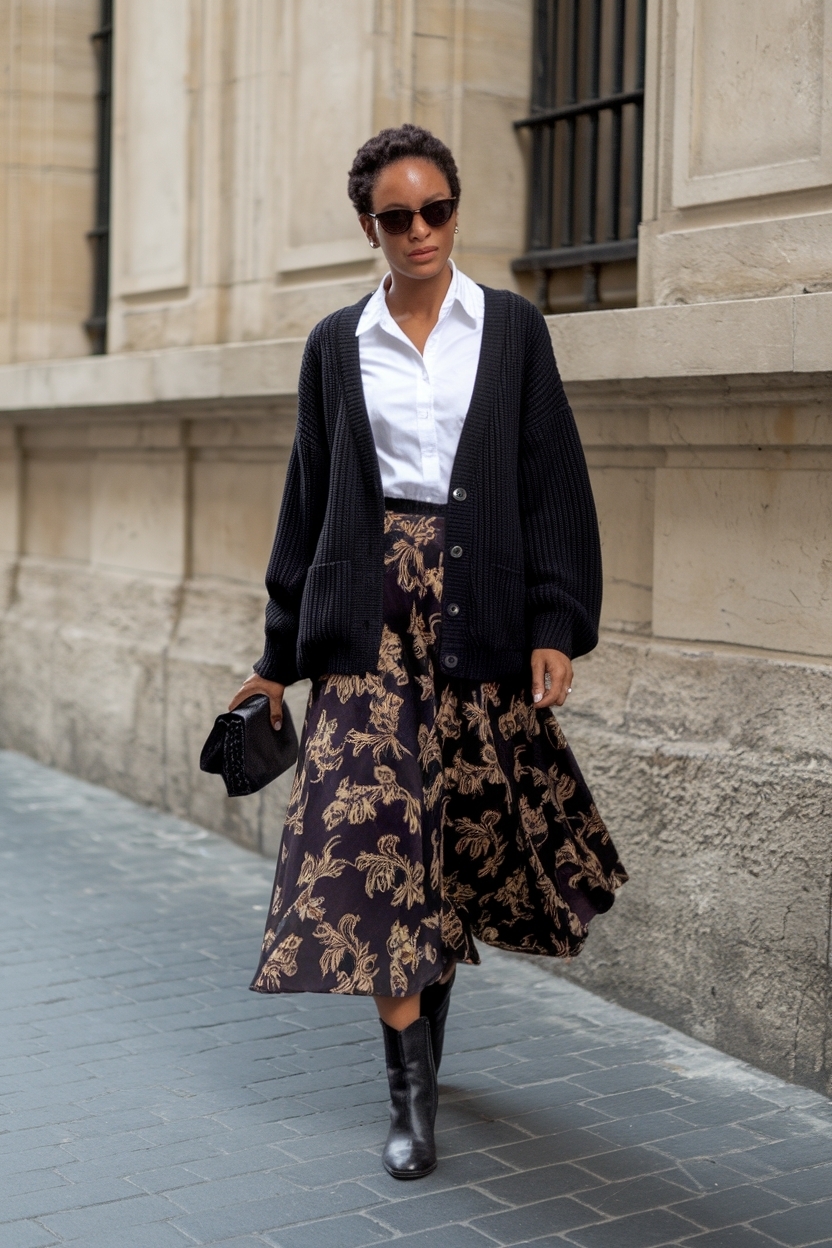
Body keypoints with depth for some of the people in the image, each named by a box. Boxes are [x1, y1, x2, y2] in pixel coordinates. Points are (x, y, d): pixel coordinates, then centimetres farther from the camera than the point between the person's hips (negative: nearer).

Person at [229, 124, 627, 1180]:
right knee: (374, 829, -9)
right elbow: (308, 500, 11)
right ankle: (412, 1092, -1)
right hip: (371, 610, 0)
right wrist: (280, 653, 10)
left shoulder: (513, 329, 5)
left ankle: (424, 1037, 28)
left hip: (479, 609, 0)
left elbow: (552, 485, 2)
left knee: (463, 828, 6)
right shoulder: (336, 345, 8)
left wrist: (556, 626, -8)